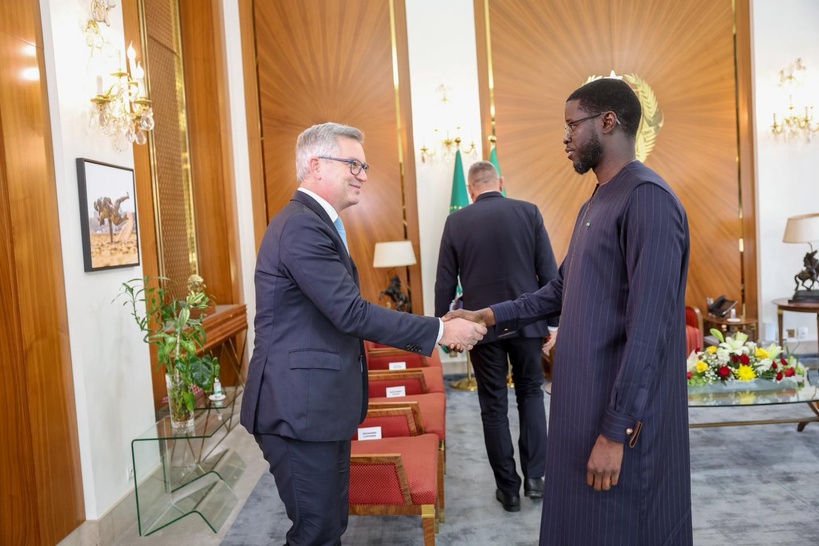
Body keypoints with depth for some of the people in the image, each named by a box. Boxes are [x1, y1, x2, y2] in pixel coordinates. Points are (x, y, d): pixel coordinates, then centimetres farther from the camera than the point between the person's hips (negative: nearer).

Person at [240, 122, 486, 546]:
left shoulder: (316, 222, 14)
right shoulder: (302, 226, -19)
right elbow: (352, 313, -24)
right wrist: (440, 331, -18)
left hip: (319, 405, 10)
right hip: (299, 410, -10)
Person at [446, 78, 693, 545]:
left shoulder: (648, 198, -17)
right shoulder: (592, 206, 13)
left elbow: (648, 328, -22)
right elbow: (561, 292, 18)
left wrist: (616, 431, -21)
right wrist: (493, 315, 9)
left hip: (622, 417, -9)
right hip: (583, 402, 9)